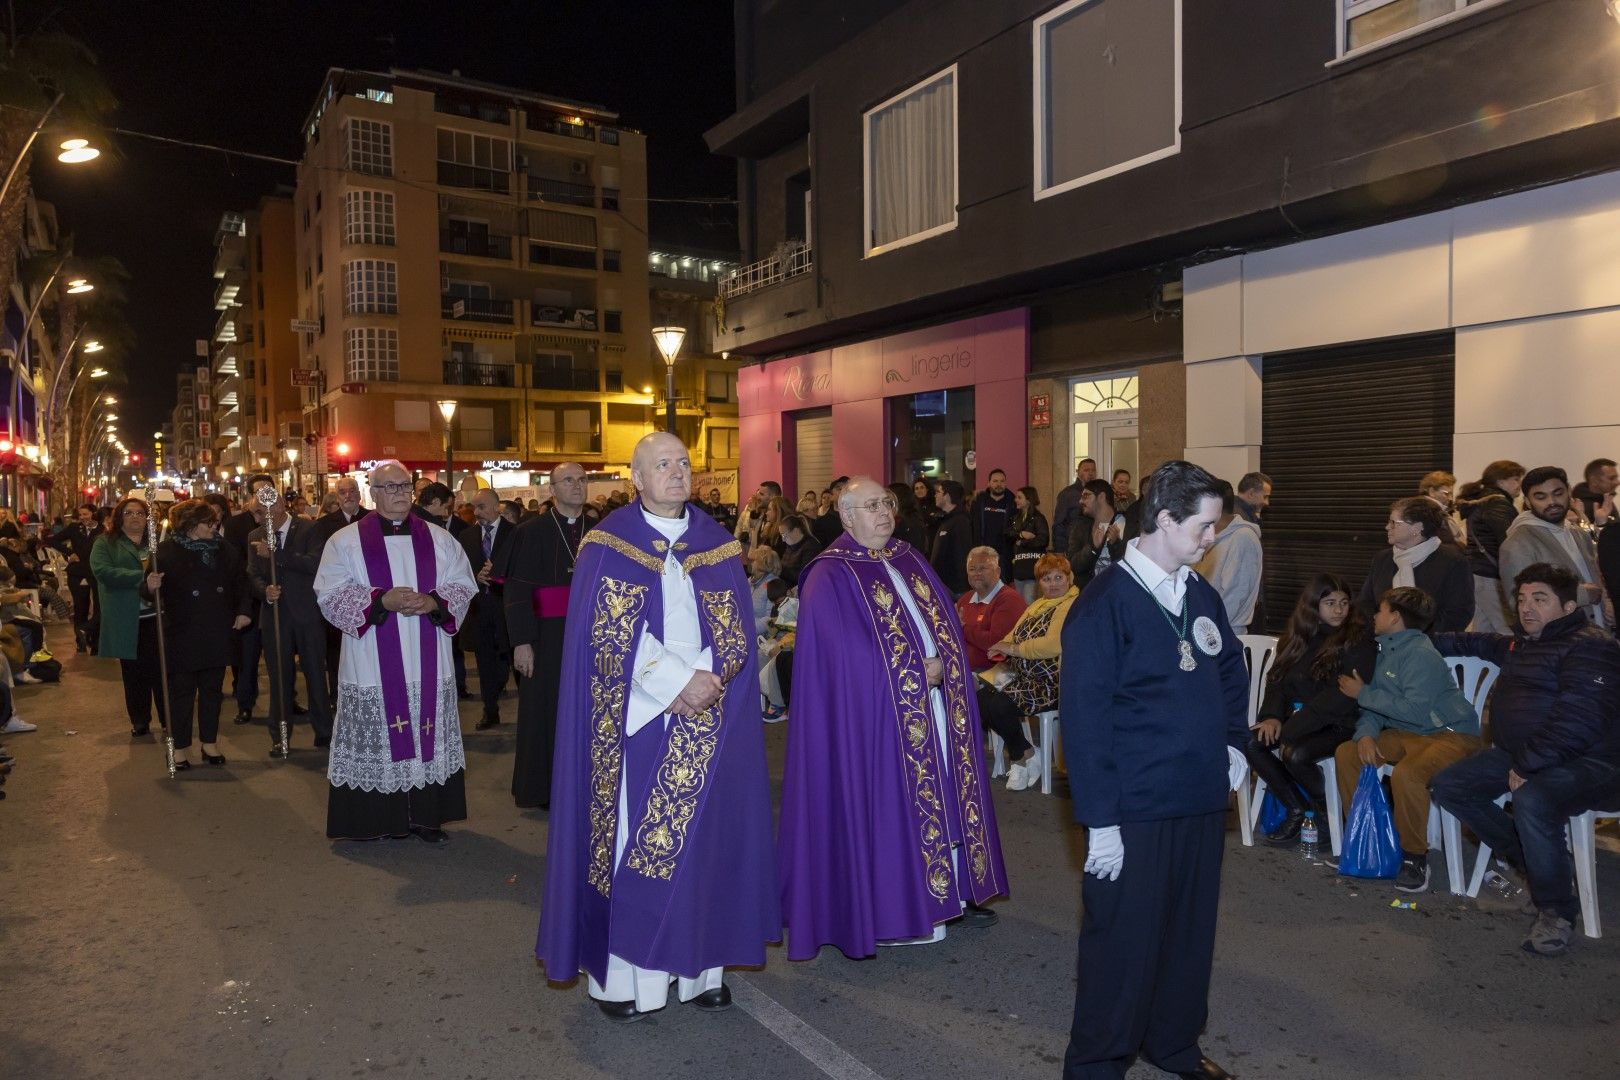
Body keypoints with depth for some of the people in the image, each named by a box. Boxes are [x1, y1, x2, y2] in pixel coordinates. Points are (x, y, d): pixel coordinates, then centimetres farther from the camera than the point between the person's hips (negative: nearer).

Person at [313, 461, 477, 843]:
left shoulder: (439, 539, 9)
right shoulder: (346, 541, 2)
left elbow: (462, 586, 6)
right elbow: (330, 595, -6)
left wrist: (434, 602, -14)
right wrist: (381, 600, -19)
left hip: (428, 666, 2)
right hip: (373, 667, -2)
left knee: (428, 735, 5)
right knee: (378, 739, 0)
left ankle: (426, 816, 14)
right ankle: (378, 820, 11)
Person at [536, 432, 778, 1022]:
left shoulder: (716, 543, 8)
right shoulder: (609, 543, -1)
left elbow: (737, 631, 4)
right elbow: (607, 632, -9)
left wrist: (709, 681, -13)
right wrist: (677, 681, -16)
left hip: (707, 718, 3)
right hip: (635, 721, -3)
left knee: (701, 833, 6)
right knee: (630, 837, 0)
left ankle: (698, 965, 17)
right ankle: (620, 973, 12)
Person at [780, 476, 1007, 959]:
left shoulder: (911, 562, 12)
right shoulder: (830, 578, -10)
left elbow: (947, 627, 12)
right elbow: (845, 655, -17)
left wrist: (942, 665, -8)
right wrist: (914, 673, -16)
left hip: (936, 703, 7)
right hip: (877, 715, -7)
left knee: (944, 796, 12)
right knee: (889, 803, -1)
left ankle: (951, 891, 24)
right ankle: (889, 907, 12)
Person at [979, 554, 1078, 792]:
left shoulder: (1071, 606, -12)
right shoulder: (1038, 605, 19)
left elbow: (1054, 644, -26)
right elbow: (1015, 635, 20)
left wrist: (1014, 649, -15)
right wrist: (1003, 646, -4)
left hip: (1051, 683, -9)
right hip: (1019, 673, 9)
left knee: (996, 705, -26)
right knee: (976, 692, -12)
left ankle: (1024, 756, 1)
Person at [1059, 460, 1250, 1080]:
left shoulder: (1201, 595, 7)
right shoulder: (1104, 605, -15)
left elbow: (1232, 671, 23)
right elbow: (1084, 719, -16)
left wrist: (1234, 741, 8)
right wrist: (1099, 819, -16)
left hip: (1203, 798, 7)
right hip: (1135, 809, -7)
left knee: (1190, 930, 18)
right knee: (1125, 939, 4)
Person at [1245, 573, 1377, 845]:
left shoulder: (1358, 641, -8)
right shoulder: (1298, 637, 11)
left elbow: (1343, 696, -16)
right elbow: (1277, 679, 11)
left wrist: (1292, 727, -20)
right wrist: (1272, 716, -10)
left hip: (1338, 725, -6)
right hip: (1297, 719, 6)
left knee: (1296, 754, -31)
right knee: (1251, 744, -17)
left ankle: (1322, 808, 1)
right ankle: (1296, 809, -1)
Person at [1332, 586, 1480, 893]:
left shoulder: (1421, 654, -19)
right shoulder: (1386, 649, 9)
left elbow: (1415, 710, -28)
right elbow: (1376, 703, 9)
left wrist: (1363, 694, -18)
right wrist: (1366, 733, -11)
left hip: (1451, 735, -9)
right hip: (1406, 734, 9)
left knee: (1406, 774, -35)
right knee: (1346, 753, -5)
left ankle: (1416, 856, -15)